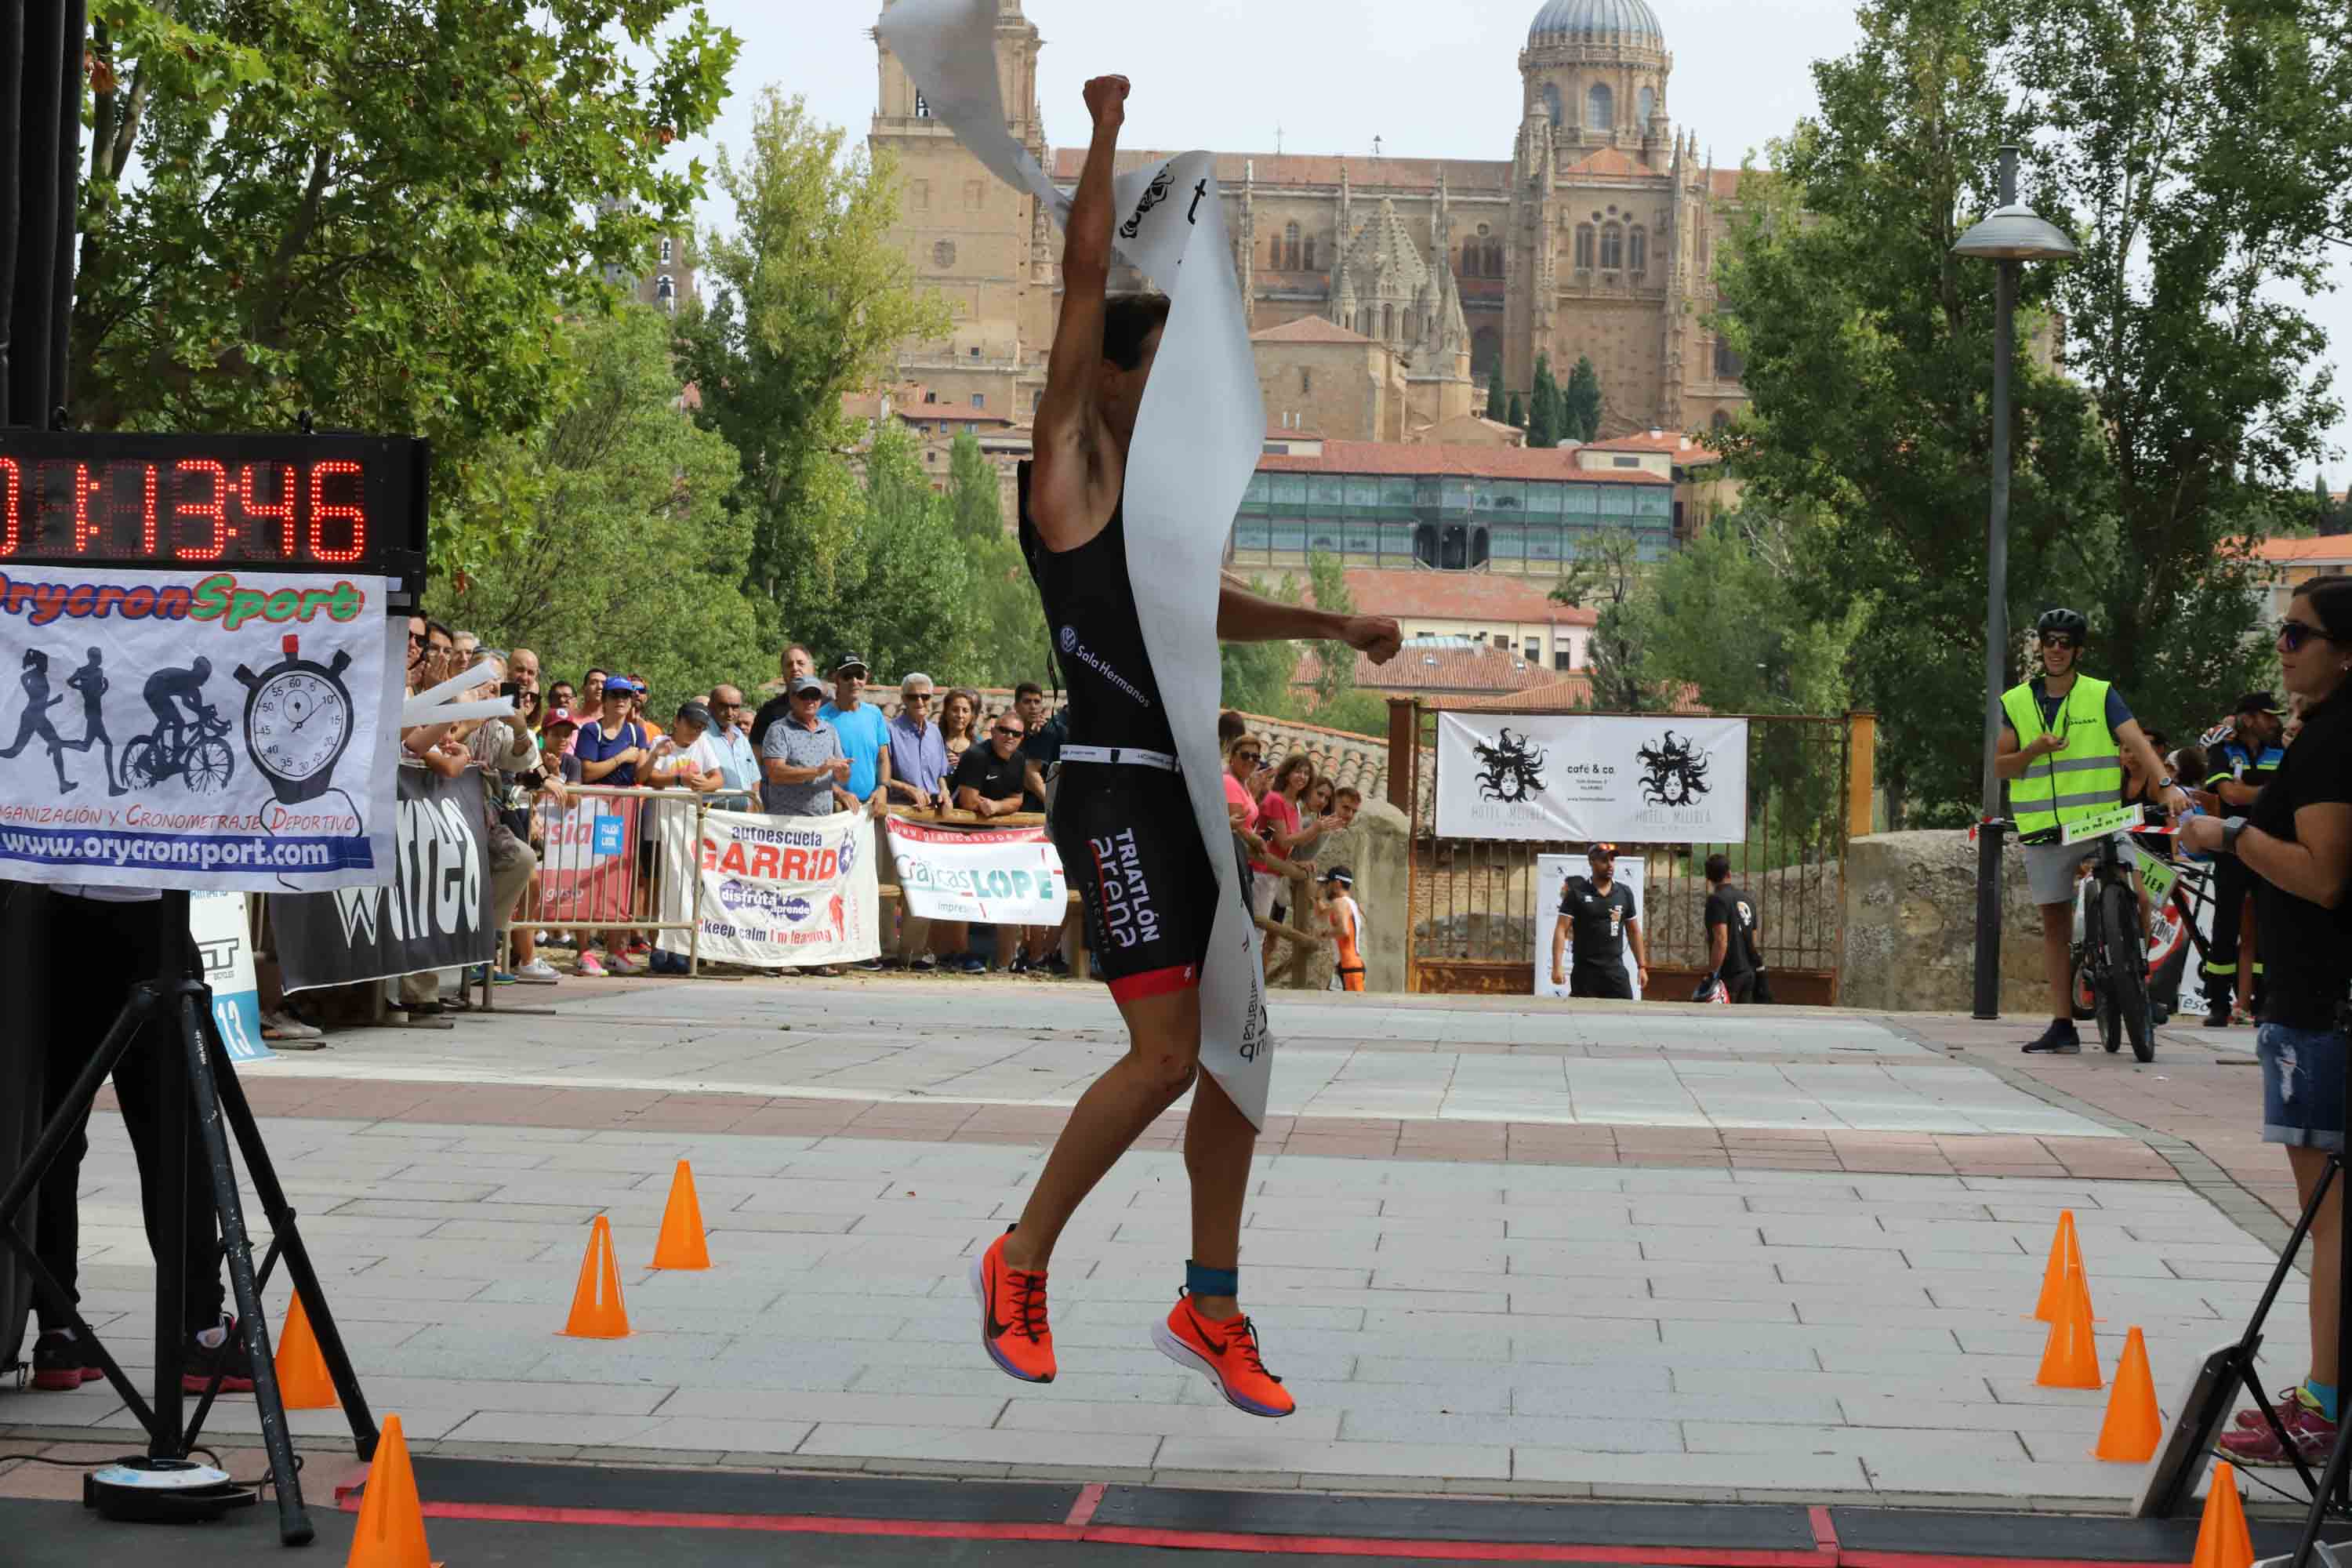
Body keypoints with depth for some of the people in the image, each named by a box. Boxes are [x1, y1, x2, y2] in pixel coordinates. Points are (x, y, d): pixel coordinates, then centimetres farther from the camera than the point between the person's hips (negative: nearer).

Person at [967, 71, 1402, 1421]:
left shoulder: (1159, 490, 19)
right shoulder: (1071, 465, -4)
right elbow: (1085, 280, -11)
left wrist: (1335, 627, 29)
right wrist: (1106, 131, -9)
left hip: (1196, 791, 9)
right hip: (1117, 790, -9)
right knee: (1166, 1057, -13)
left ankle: (1210, 1308, 16)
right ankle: (1022, 1261, 4)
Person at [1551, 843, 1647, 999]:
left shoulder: (1624, 893, 8)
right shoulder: (1577, 892, -2)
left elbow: (1634, 932, 16)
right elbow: (1561, 930, -7)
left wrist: (1642, 966, 11)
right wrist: (1557, 966, -17)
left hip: (1616, 972, 3)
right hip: (1585, 972, -3)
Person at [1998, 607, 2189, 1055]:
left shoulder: (2101, 696, 3)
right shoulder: (2016, 703, 9)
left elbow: (2136, 741, -9)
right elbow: (2000, 766, 9)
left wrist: (2167, 783, -25)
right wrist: (2035, 750, -11)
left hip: (2100, 821, -2)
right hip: (2044, 828, 2)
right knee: (2055, 921, 3)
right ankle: (2062, 1024, 4)